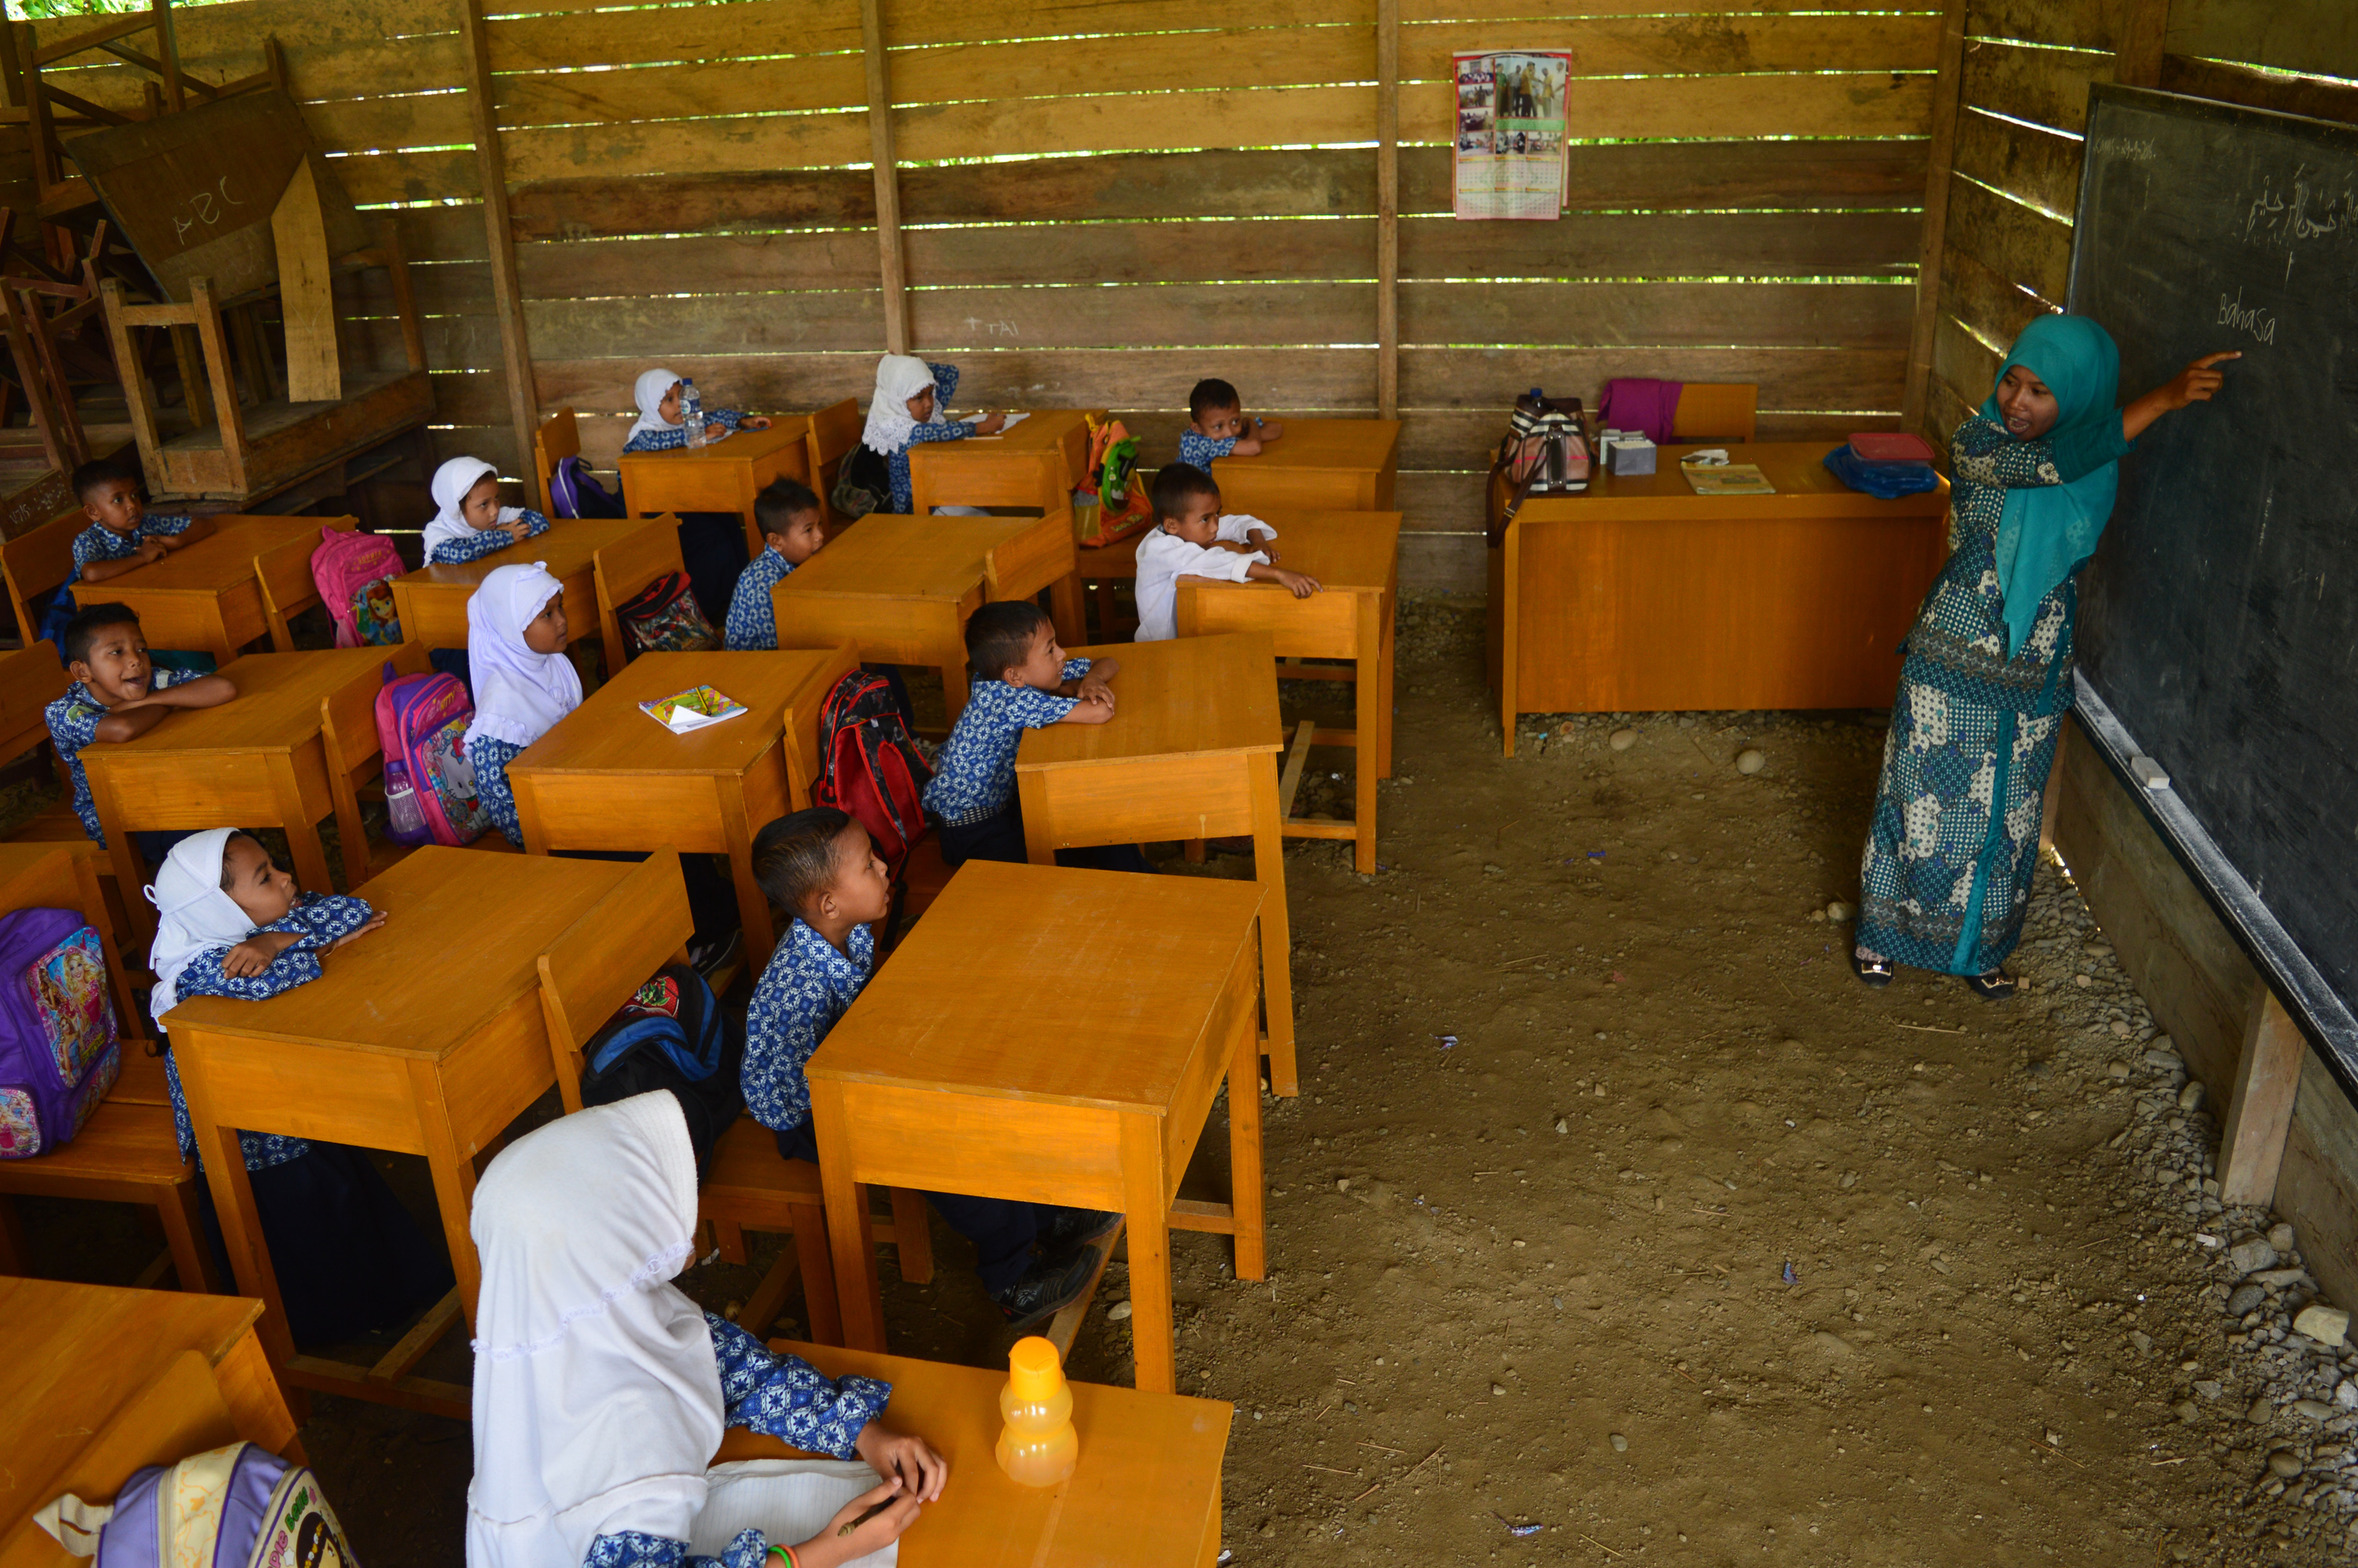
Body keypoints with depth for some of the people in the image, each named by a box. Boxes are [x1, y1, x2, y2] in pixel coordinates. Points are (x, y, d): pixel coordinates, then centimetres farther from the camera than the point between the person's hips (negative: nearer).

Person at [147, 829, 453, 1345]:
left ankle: (398, 1285, 45)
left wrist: (274, 939, -30)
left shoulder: (266, 922, -8)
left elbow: (353, 910, -19)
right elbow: (262, 983, -48)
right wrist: (325, 946, -31)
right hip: (251, 1140, -7)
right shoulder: (201, 967, -29)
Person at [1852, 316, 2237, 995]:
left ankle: (1977, 947, 32)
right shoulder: (1977, 445, -16)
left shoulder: (2096, 463, 1)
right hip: (1955, 662, -4)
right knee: (1926, 796, 8)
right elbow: (2049, 464, -34)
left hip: (2034, 674, 4)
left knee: (2005, 811, 15)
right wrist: (2166, 397, -34)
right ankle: (1882, 933, 27)